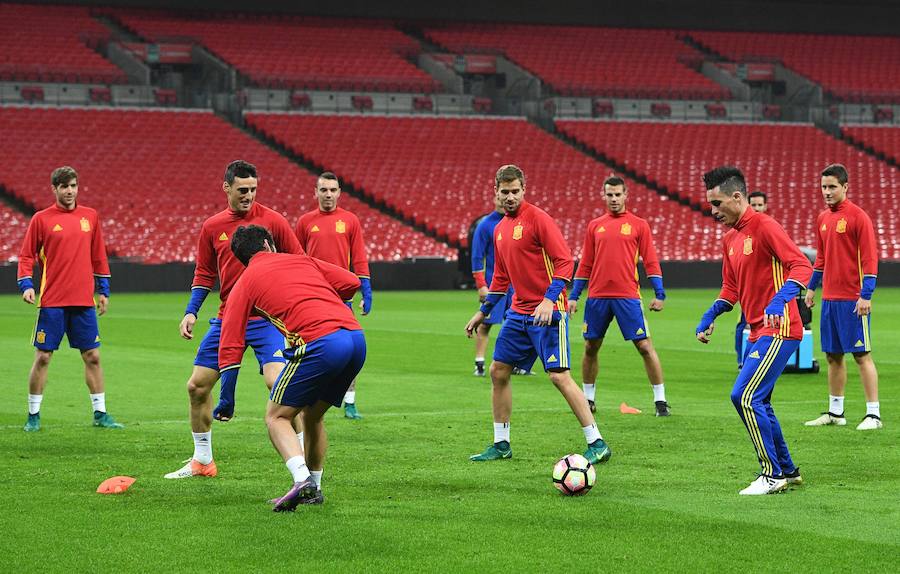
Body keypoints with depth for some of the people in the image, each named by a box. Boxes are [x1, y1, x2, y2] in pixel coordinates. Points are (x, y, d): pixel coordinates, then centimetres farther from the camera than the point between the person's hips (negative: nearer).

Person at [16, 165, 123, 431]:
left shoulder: (90, 216, 9)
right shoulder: (41, 219, -1)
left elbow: (98, 255, 15)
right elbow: (26, 255, 1)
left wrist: (103, 290, 13)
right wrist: (26, 284, -12)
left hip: (84, 301, 3)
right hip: (51, 302, -3)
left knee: (92, 357, 4)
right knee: (43, 357, -1)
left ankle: (100, 413, 12)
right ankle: (33, 415, 9)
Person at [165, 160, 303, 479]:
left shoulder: (272, 221, -4)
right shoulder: (212, 228, 7)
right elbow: (204, 274, 16)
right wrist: (191, 312, 6)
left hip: (266, 318, -5)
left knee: (278, 382, -23)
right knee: (197, 386, 6)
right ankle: (202, 461, 22)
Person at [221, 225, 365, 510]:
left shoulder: (245, 283, 15)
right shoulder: (303, 260, 25)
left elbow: (231, 342, 10)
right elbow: (351, 283, 18)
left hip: (320, 345, -5)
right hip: (357, 337, 5)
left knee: (276, 417, 6)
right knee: (312, 416, 25)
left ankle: (302, 479, -18)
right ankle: (313, 489, 26)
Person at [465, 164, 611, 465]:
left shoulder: (537, 218, -10)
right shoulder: (500, 229, 14)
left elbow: (565, 262, -16)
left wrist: (549, 300, -25)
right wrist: (483, 312, 26)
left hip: (547, 313, -8)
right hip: (519, 313, 8)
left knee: (559, 375, -13)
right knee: (498, 372, 9)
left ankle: (597, 445, -9)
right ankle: (501, 445, 20)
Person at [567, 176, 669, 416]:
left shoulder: (638, 225, 4)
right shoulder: (595, 226, 12)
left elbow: (651, 262, 1)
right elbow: (585, 265, 15)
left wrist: (659, 294, -6)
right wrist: (574, 296, 12)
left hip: (627, 296, -3)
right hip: (597, 296, 3)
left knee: (645, 346, -6)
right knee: (590, 348, 8)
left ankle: (660, 400, 0)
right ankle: (588, 399, 22)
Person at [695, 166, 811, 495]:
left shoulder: (764, 226, -13)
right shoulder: (730, 239, 15)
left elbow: (801, 266, -20)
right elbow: (731, 288, 23)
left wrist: (780, 298, -35)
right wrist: (709, 318, 10)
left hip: (778, 330, -10)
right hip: (758, 332, 10)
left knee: (745, 397, -14)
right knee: (757, 403, 12)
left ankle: (773, 475, -6)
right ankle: (787, 471, 24)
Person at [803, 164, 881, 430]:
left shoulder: (858, 217, -9)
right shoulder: (823, 218, 12)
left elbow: (869, 258, -12)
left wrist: (866, 295, -18)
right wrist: (811, 288, 21)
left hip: (853, 300, -7)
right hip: (829, 298, 7)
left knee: (861, 355, -5)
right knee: (833, 355, 10)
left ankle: (873, 414, -2)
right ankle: (835, 412, 18)